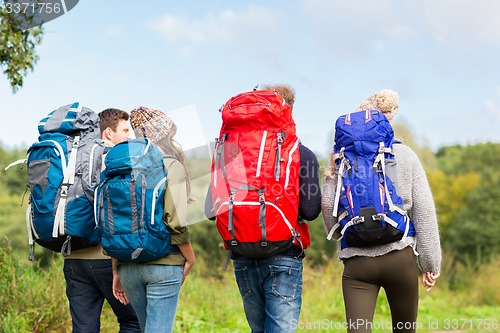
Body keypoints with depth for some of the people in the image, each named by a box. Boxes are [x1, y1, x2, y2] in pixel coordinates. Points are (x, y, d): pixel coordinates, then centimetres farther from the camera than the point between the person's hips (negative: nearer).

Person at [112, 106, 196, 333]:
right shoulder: (171, 165, -5)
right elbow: (175, 221, -14)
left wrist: (117, 270, 14)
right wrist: (190, 258, 0)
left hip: (128, 265, 6)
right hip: (164, 263, -6)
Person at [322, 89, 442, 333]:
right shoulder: (405, 155, 4)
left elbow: (327, 203, -1)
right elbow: (424, 212, 1)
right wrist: (431, 263, 6)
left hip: (356, 261, 0)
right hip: (399, 257, 0)